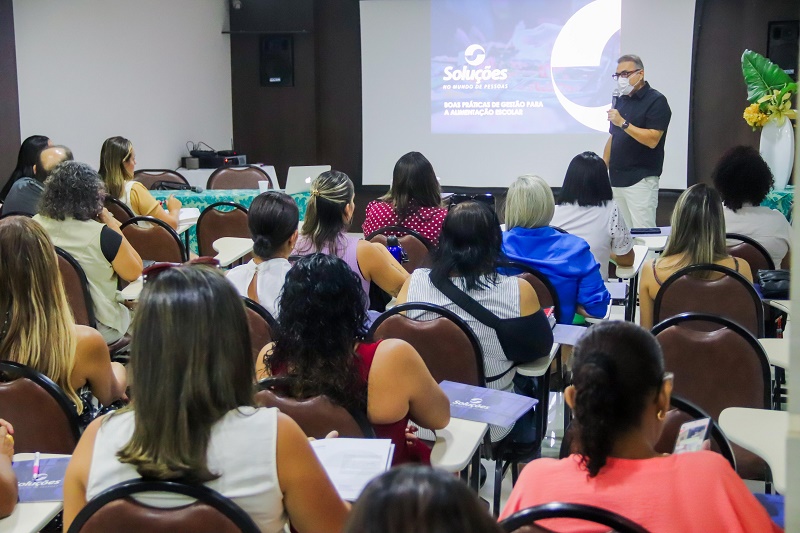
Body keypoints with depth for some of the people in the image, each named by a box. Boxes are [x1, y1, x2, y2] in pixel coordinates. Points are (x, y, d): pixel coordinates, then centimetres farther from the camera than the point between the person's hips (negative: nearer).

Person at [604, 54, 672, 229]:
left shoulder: (656, 101, -6)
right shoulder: (621, 101, 16)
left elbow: (652, 140, -17)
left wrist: (623, 123, -20)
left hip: (641, 180, -7)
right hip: (616, 178, 7)